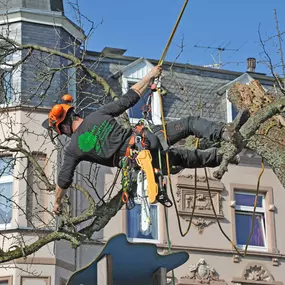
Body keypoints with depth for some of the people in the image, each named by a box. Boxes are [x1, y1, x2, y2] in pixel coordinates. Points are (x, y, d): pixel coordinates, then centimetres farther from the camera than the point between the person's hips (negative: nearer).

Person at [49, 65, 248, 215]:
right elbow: (129, 99, 12)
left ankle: (220, 156, 5)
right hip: (145, 138, 0)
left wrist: (57, 203, 31)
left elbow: (64, 180, 14)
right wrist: (150, 76, 24)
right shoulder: (98, 115, 10)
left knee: (187, 158, 20)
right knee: (190, 123, 9)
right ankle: (222, 132, -17)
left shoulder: (73, 149, 8)